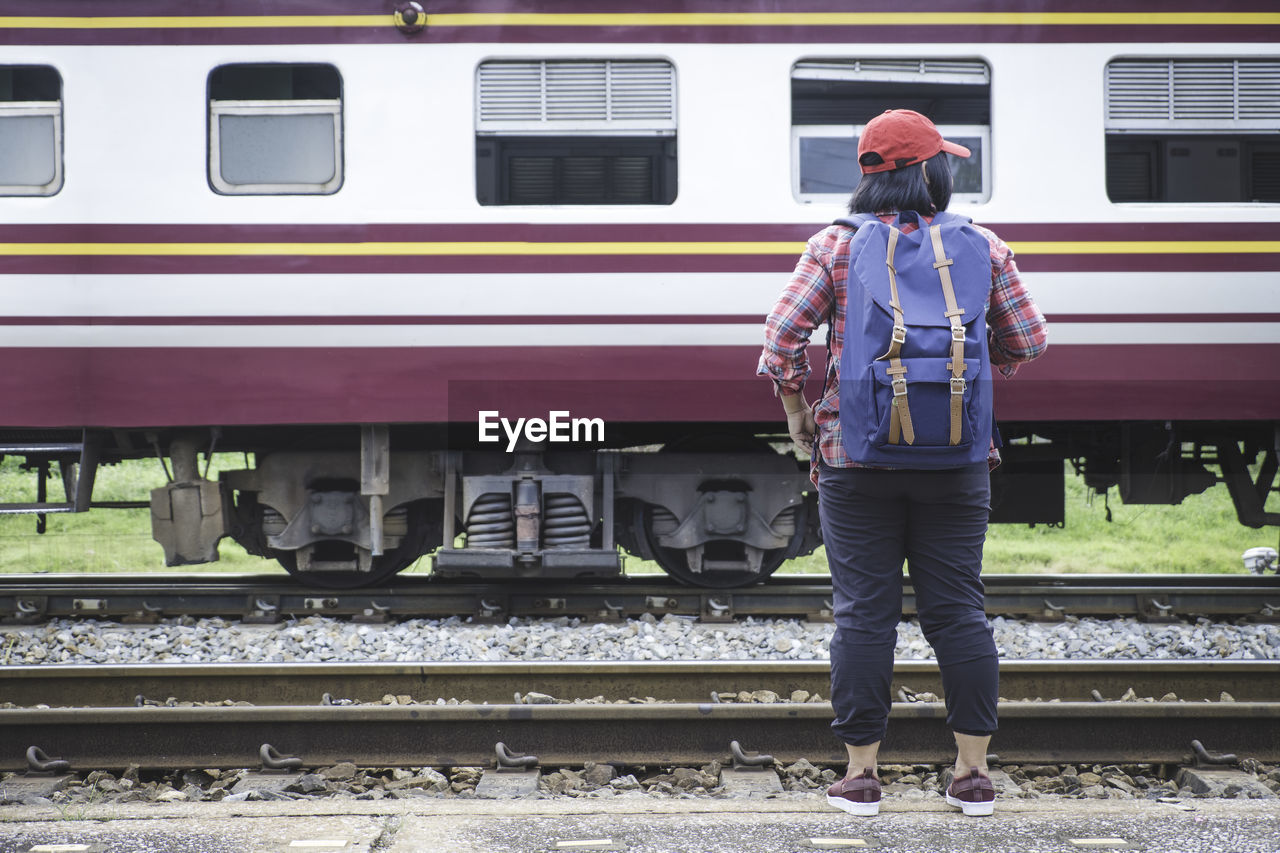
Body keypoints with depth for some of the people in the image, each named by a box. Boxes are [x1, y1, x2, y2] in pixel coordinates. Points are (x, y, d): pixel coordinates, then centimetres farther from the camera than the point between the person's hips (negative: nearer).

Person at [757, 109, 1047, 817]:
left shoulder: (835, 246, -2)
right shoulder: (982, 248, 2)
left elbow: (781, 335, -8)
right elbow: (1027, 342, 9)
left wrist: (796, 408, 7)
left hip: (856, 459, -1)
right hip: (957, 461, 1)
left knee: (863, 611, 4)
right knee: (958, 607, 8)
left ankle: (861, 774, 8)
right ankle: (973, 774, 12)